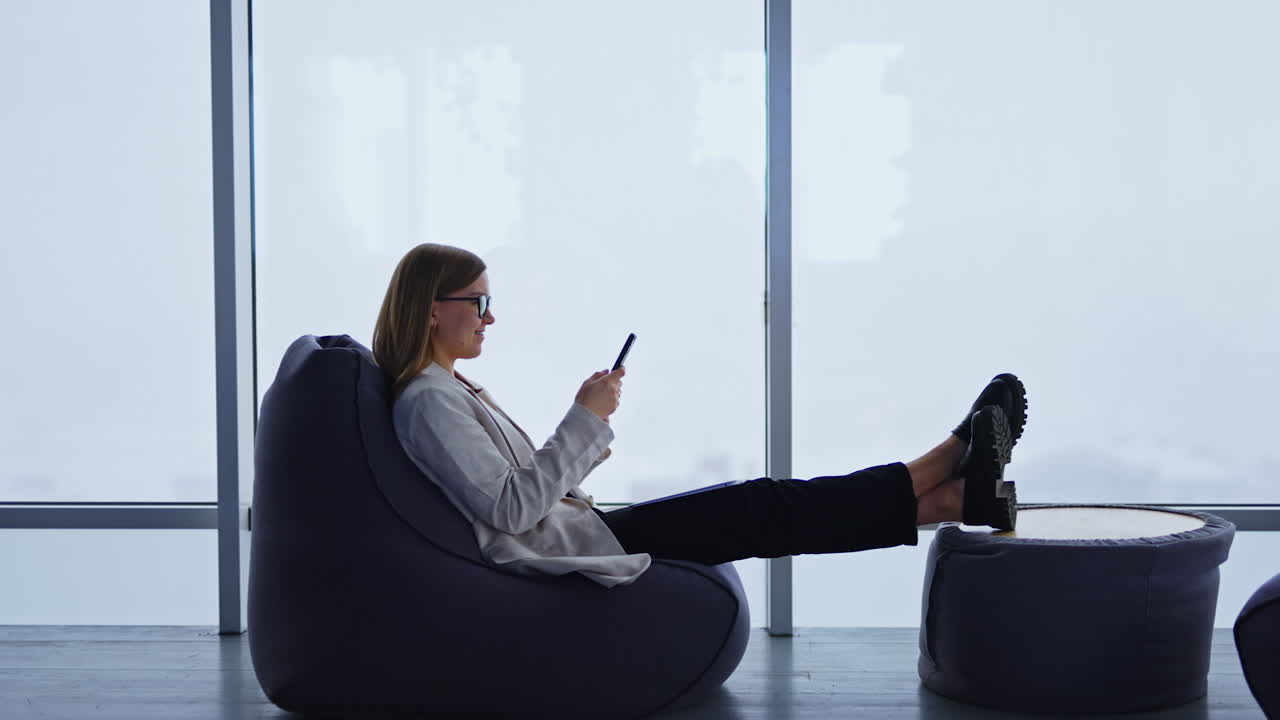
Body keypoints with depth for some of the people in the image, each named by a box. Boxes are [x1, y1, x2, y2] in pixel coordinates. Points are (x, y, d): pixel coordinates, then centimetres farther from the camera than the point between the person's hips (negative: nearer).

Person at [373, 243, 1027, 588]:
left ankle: (955, 496, -1)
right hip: (563, 551, -10)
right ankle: (937, 480, 0)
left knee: (757, 505, 1)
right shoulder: (428, 401, -15)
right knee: (762, 509, -9)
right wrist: (584, 422, -19)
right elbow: (510, 508, -23)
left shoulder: (449, 390, 17)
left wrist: (586, 436, 3)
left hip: (569, 533, 10)